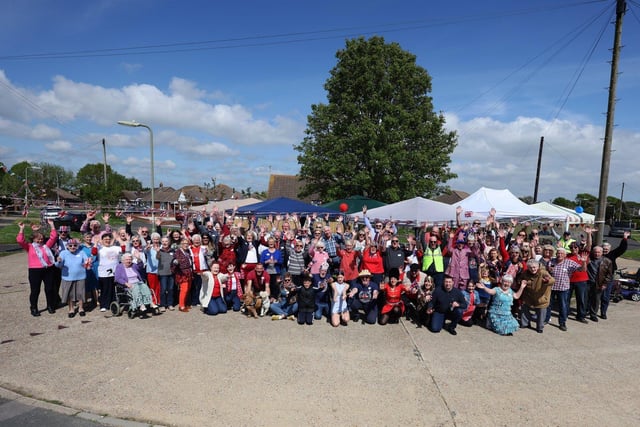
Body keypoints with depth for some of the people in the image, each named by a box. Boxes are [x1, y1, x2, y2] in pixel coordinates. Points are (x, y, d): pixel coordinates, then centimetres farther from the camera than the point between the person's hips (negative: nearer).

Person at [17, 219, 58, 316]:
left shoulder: (46, 245, 11)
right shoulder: (29, 246, 3)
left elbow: (54, 237, 9)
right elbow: (20, 240, -11)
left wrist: (51, 225, 7)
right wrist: (21, 229, -14)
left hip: (48, 270, 3)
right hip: (35, 271, -3)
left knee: (49, 289, 10)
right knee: (35, 290, 6)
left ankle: (50, 306, 25)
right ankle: (34, 308, 20)